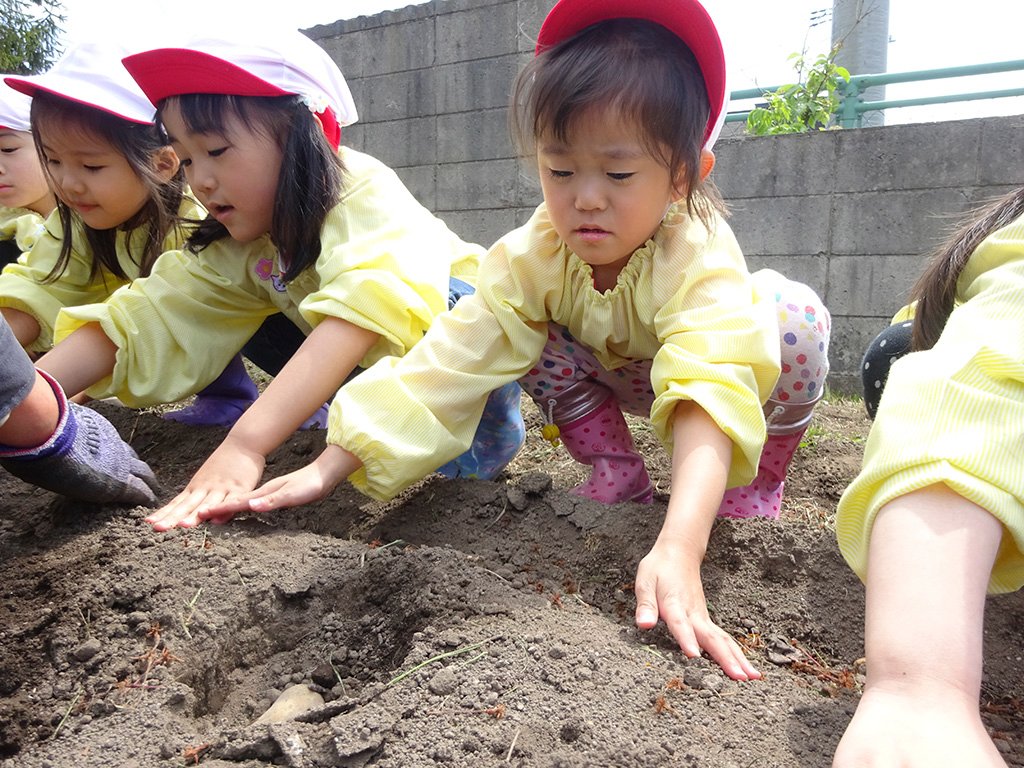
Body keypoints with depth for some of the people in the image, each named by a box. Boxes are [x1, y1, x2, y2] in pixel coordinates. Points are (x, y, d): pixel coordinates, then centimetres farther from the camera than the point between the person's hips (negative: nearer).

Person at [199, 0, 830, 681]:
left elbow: (707, 394, -55)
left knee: (795, 316, -30)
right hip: (617, 375, 3)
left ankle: (756, 481, -5)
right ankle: (616, 472, -4)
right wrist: (329, 468, -40)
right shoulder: (535, 256, -29)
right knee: (535, 333, -23)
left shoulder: (699, 261, -40)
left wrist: (678, 550, -71)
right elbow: (450, 358, -34)